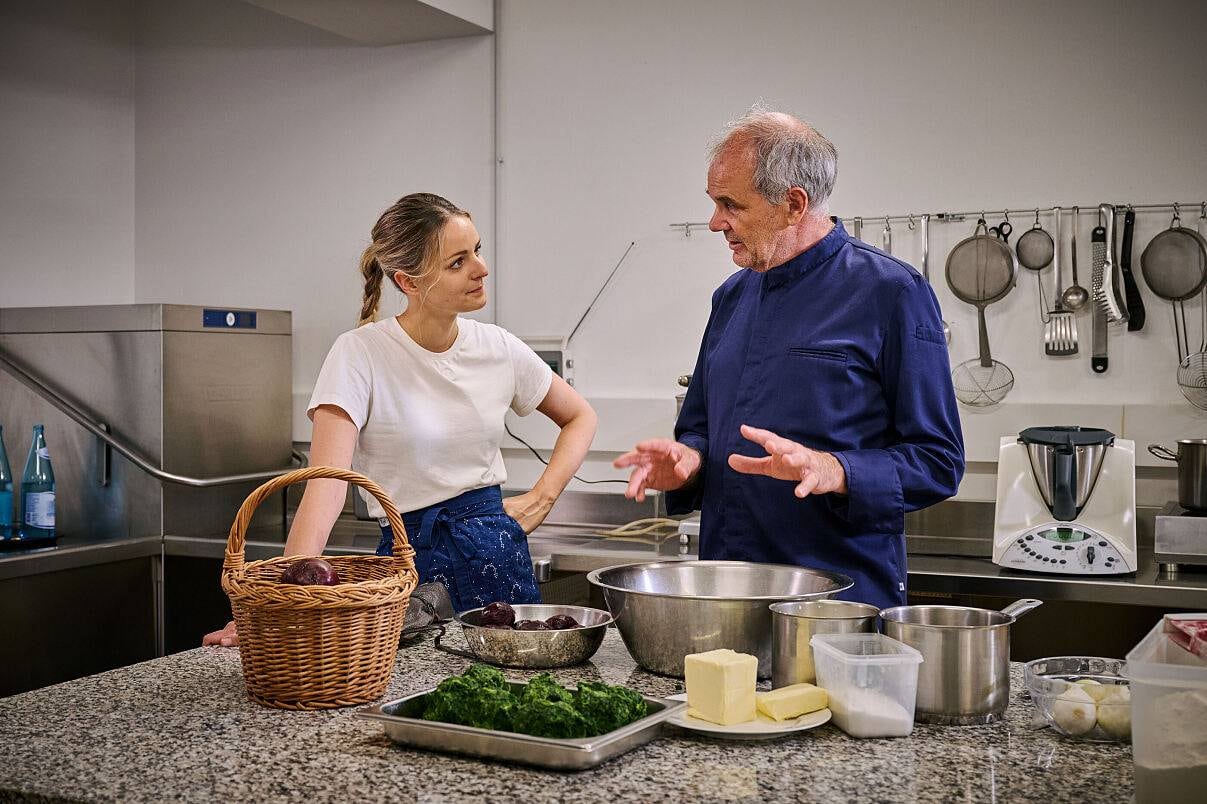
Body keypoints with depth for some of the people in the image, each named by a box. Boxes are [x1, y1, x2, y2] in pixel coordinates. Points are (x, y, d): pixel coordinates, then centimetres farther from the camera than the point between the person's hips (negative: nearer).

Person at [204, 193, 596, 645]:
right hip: (415, 557, -4)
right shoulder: (361, 354, -14)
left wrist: (542, 498, 1)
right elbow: (326, 483, -24)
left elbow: (580, 417, 15)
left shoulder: (498, 348, 0)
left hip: (500, 552, 4)